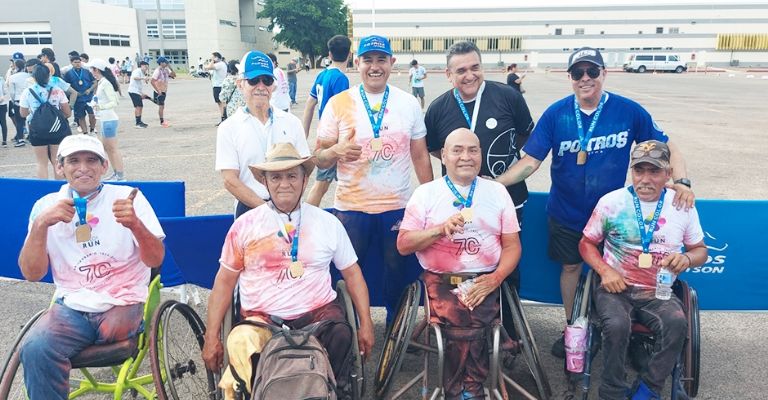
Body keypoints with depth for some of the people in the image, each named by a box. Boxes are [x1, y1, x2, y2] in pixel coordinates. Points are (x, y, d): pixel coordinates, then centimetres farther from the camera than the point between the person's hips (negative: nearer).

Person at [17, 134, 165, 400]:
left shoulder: (127, 198, 0)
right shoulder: (47, 205, 6)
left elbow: (155, 260, -7)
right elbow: (32, 274, -1)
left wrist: (134, 224, -26)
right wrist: (41, 224, -16)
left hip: (123, 303, 0)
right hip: (70, 305, 0)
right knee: (34, 348, -27)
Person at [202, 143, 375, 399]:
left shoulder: (328, 223, 8)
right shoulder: (244, 226, 6)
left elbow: (352, 273, 11)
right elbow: (225, 281, 9)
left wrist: (366, 324, 3)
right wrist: (211, 337, 4)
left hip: (319, 314, 1)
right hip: (261, 321, -1)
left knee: (342, 335, -31)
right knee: (240, 343, -33)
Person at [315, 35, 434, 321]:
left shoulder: (408, 103, 3)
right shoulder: (338, 103, -2)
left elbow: (420, 156, 7)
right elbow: (319, 158, -2)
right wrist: (336, 151, -24)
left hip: (398, 207, 2)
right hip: (351, 208, -1)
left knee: (397, 273, 14)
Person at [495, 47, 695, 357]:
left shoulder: (629, 111, -11)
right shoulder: (556, 114, -11)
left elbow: (668, 149, -4)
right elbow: (530, 161, -13)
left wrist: (682, 181, -22)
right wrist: (494, 183, -26)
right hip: (566, 213, 0)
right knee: (571, 266, 15)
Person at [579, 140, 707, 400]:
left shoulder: (682, 206, 4)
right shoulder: (611, 201, -1)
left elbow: (700, 250, 14)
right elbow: (586, 243, 7)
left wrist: (687, 258, -11)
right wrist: (605, 270, -12)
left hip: (659, 293, 1)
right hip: (616, 288, -1)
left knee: (677, 324, -31)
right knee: (617, 325, -33)